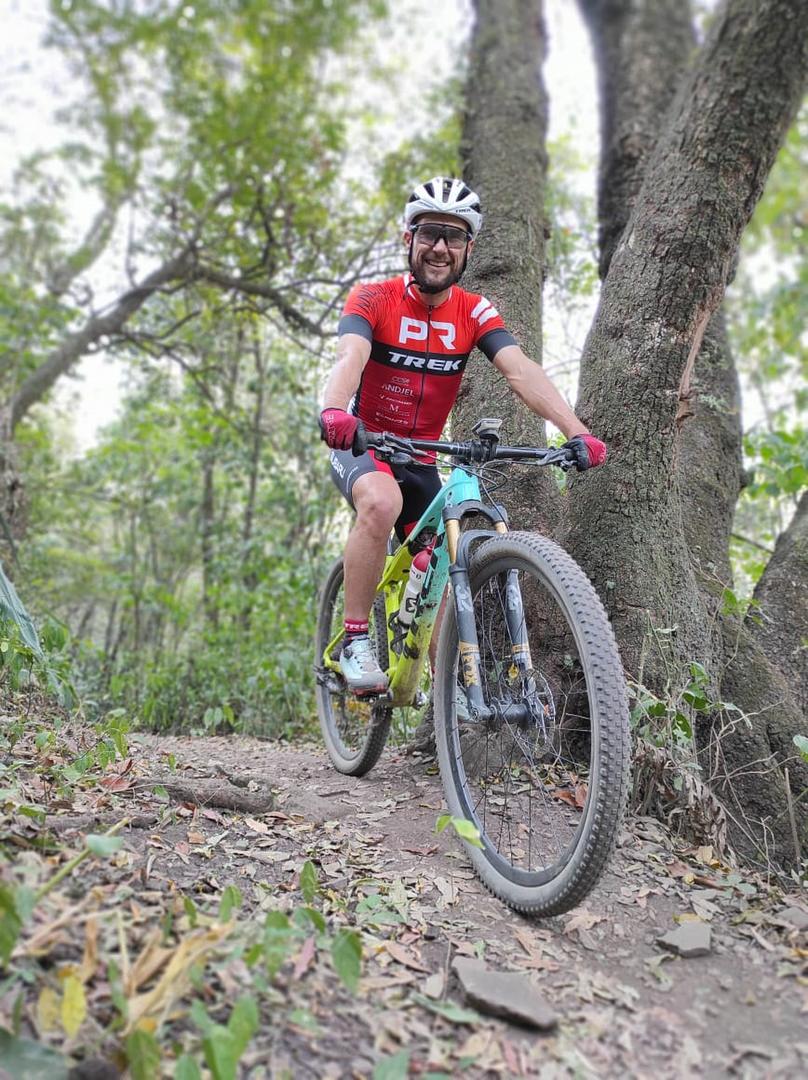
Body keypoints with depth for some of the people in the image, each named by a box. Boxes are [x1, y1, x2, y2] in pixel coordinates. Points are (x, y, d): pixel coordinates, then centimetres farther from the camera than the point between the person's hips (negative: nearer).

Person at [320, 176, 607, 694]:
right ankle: (355, 641, -22)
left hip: (421, 459, 4)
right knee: (382, 503, -36)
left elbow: (520, 369, -21)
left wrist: (577, 431, -36)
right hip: (361, 446, -4)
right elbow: (350, 357, -33)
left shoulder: (476, 312, -5)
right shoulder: (374, 299, -13)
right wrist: (334, 411, -56)